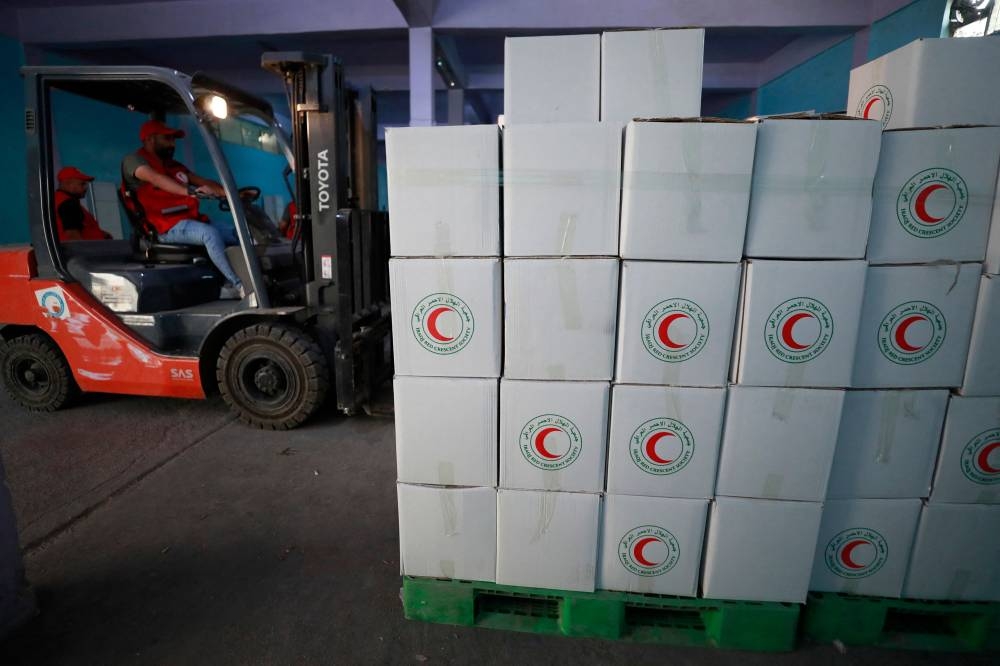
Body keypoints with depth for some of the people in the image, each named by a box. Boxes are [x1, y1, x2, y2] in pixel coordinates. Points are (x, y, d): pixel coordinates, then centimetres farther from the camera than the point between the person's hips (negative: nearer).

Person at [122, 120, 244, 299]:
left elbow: (204, 182, 16)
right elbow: (156, 179, -18)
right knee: (211, 233, -34)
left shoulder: (174, 165, 26)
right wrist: (190, 191, -36)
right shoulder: (134, 160, 3)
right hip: (169, 227, -8)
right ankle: (239, 285, -38)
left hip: (193, 221, 8)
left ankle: (230, 287, -21)